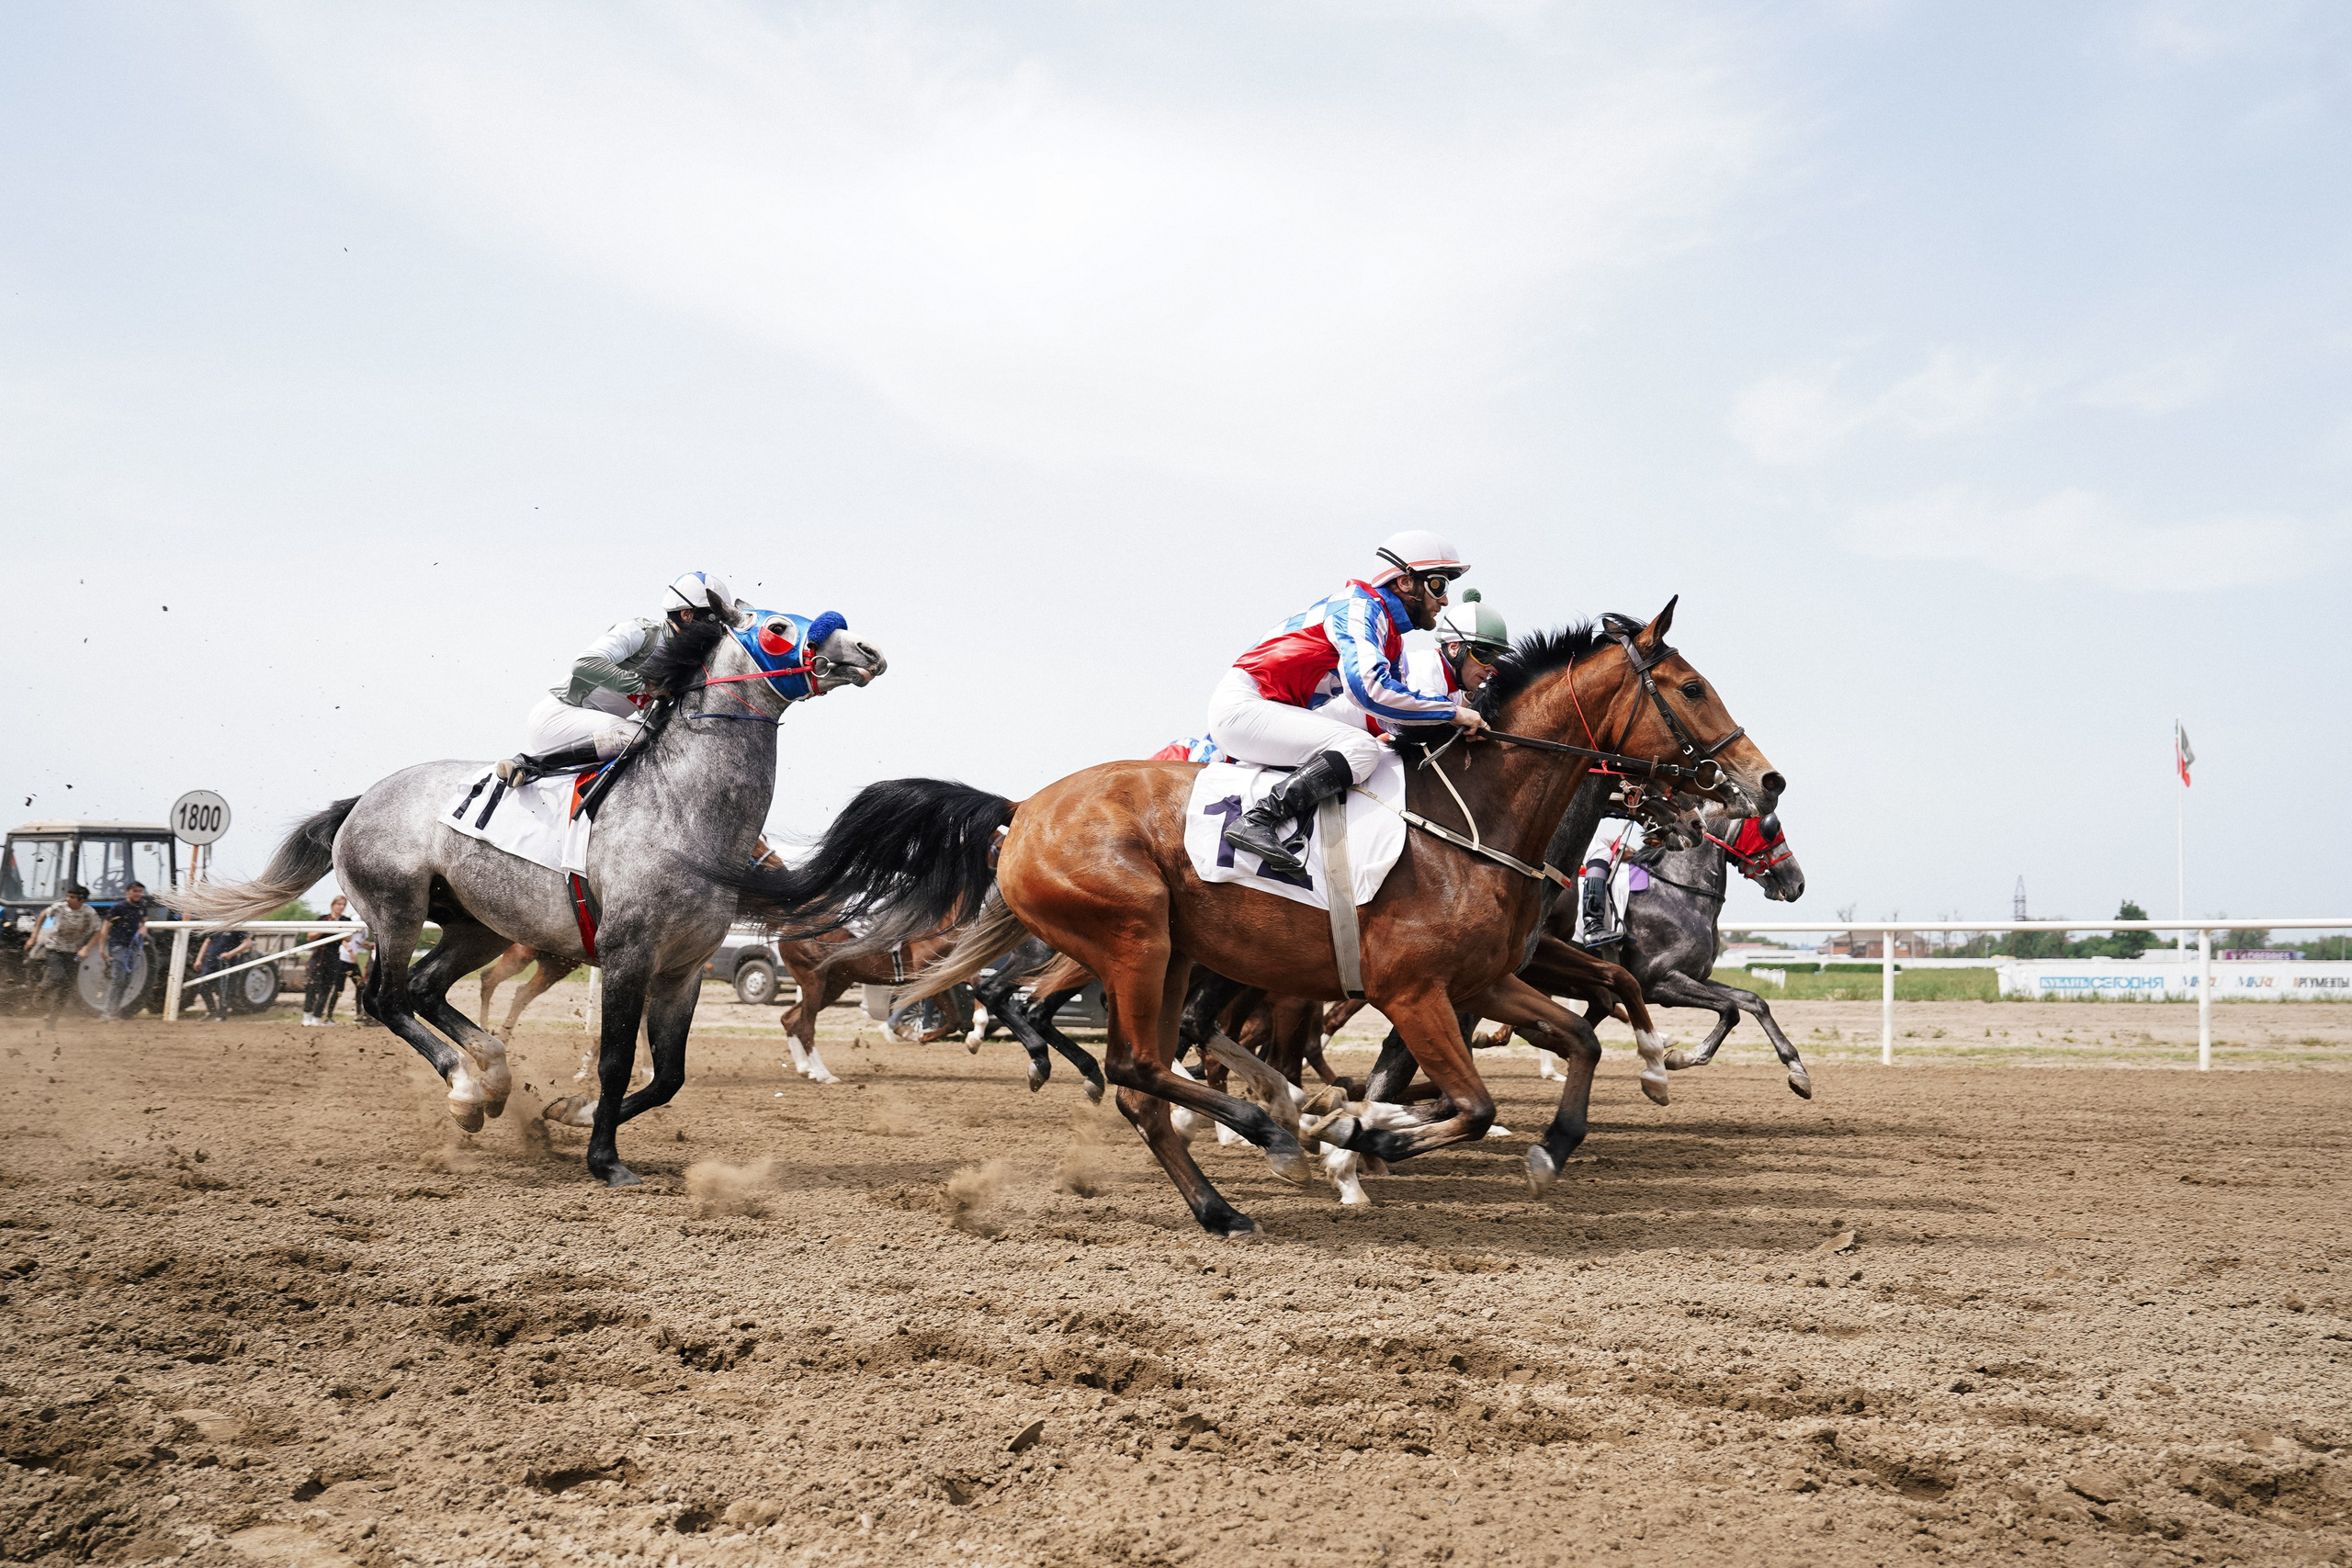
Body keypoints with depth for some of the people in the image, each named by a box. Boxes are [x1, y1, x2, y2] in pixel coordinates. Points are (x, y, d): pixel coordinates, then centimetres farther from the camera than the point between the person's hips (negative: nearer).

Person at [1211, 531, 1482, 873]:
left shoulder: (1390, 638, 18)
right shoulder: (1360, 606, -12)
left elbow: (1397, 721, 16)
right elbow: (1369, 687, -27)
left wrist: (1458, 696, 2)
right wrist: (1451, 712, -21)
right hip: (1241, 706, -10)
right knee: (1361, 749, -22)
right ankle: (1256, 821, -29)